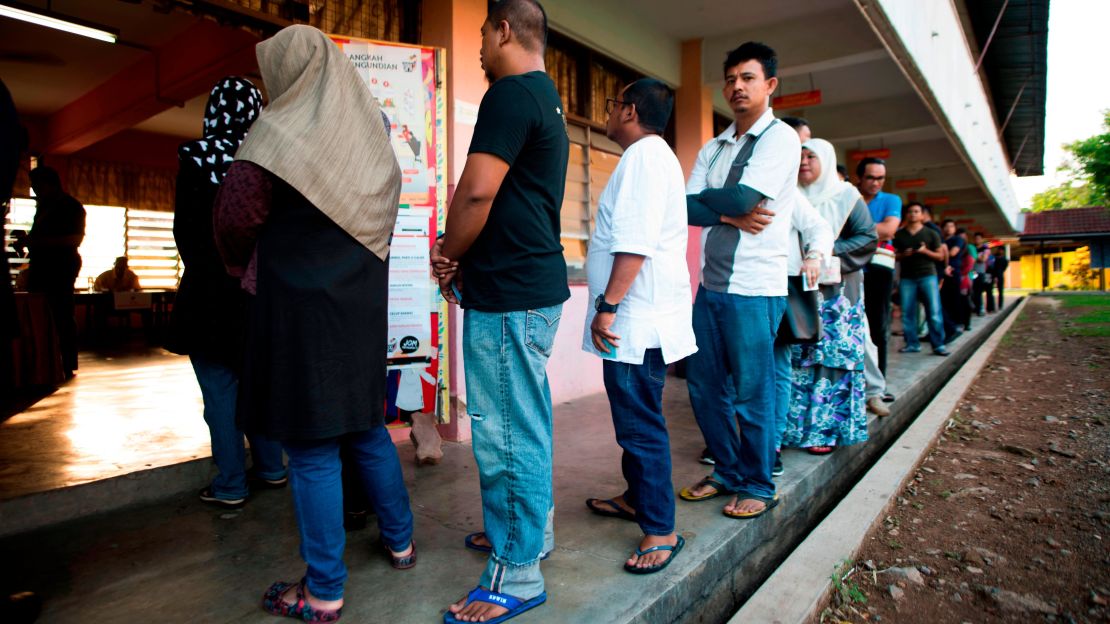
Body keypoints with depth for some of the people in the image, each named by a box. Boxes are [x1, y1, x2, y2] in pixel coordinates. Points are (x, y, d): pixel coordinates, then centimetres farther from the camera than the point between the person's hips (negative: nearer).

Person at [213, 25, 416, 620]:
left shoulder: (283, 130, -9)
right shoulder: (368, 135, 10)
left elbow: (237, 216, -13)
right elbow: (383, 221, 10)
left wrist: (244, 269, 5)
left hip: (299, 308, -6)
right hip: (362, 307, 7)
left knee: (312, 449, 2)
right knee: (368, 428, 19)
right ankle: (400, 542, 33)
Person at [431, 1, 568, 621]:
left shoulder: (511, 93, -12)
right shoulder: (549, 100, 20)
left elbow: (476, 193, -20)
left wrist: (450, 256, -2)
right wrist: (465, 256, 7)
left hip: (508, 293, -10)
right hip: (537, 281, 10)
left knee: (506, 431, -2)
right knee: (526, 421, 19)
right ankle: (532, 527, 36)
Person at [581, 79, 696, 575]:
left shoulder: (645, 154, -12)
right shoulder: (648, 156, 21)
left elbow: (636, 242, -22)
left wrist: (607, 305, -21)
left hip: (639, 321, -11)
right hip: (635, 320, 11)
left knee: (640, 425, -4)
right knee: (633, 418, 20)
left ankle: (660, 531, 7)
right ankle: (636, 497, 34)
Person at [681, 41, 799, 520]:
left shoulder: (780, 138, -3)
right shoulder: (712, 149, 14)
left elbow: (742, 199, -18)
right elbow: (685, 209, 1)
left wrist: (705, 202, -2)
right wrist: (730, 215, -14)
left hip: (754, 289, -6)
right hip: (709, 285, 7)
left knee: (752, 394, 3)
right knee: (704, 386, 11)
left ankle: (759, 487, 22)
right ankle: (728, 473, 30)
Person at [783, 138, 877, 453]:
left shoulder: (846, 196, 4)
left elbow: (868, 237, -2)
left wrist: (829, 251, -14)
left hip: (836, 293, -3)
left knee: (831, 357, -4)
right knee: (797, 358, 0)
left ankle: (826, 430, 3)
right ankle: (795, 426, 7)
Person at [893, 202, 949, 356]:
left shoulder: (931, 234, 7)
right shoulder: (899, 235, 10)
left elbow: (940, 255, 7)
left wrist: (925, 251, -11)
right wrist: (904, 255, -10)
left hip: (928, 275, -1)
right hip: (907, 277, 1)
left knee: (934, 312, -7)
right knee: (907, 313, 0)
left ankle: (938, 345, -2)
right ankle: (912, 343, 7)